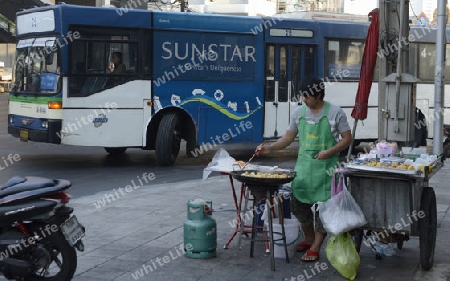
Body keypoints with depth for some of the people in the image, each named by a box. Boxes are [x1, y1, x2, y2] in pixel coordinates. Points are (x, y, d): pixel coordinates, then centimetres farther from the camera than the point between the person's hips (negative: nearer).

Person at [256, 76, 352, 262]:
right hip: (303, 165, 4)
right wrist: (269, 148, -4)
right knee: (298, 203, 6)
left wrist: (330, 151, -19)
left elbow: (347, 138, -4)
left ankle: (315, 247, 7)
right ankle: (309, 239, 27)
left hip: (325, 167, -4)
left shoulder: (335, 112, -8)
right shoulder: (299, 112, 4)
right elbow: (288, 138, 10)